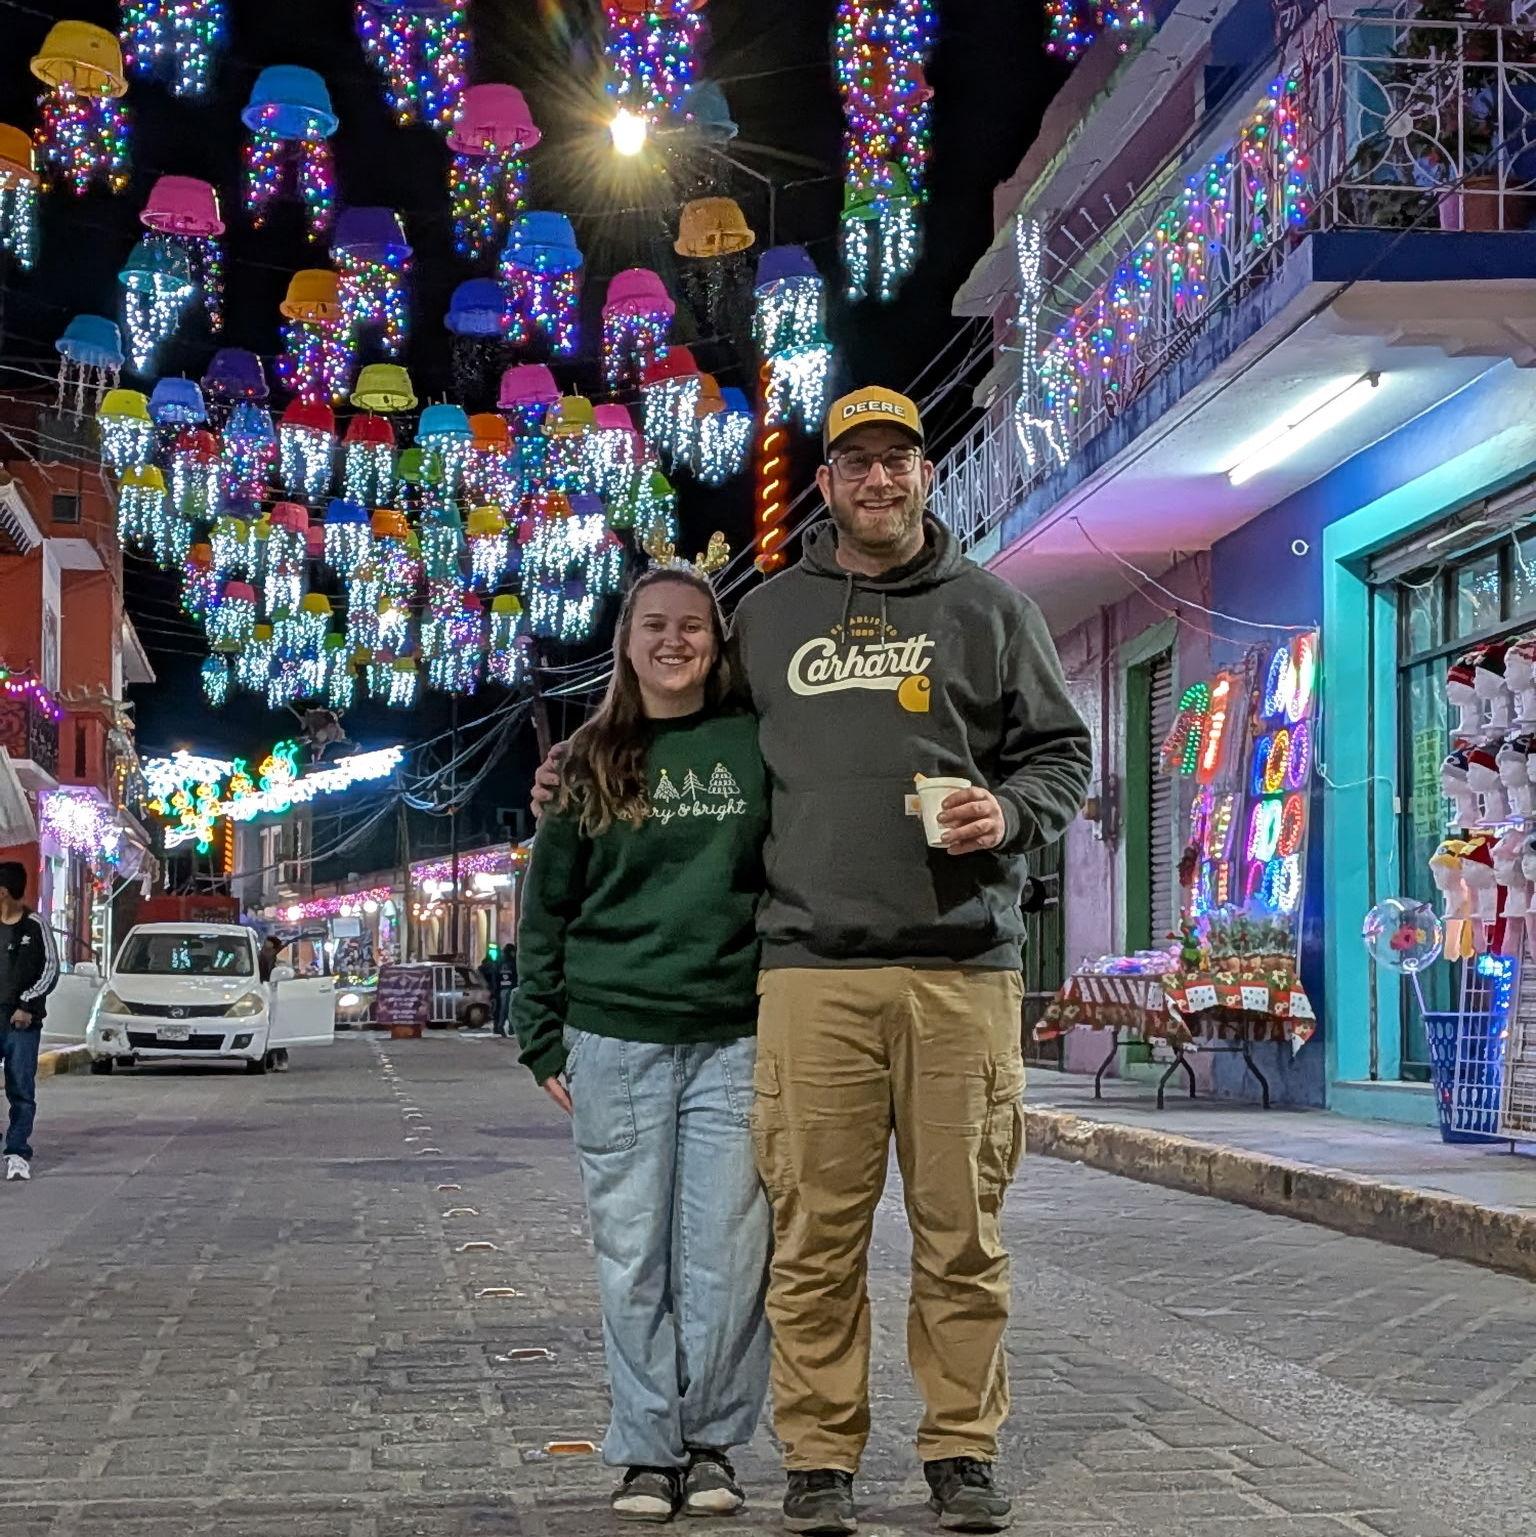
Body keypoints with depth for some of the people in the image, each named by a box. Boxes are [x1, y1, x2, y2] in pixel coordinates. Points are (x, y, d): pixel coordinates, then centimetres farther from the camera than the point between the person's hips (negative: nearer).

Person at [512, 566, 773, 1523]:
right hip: (615, 1041, 1)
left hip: (735, 1040, -1)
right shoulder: (590, 761, 8)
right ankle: (646, 1450, 14)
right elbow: (545, 907, 9)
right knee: (634, 1258, 4)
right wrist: (544, 1038, 4)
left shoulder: (756, 747, 5)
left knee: (727, 1258, 0)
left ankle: (712, 1444, 14)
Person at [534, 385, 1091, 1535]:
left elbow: (1064, 751, 14)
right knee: (817, 1228, 0)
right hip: (813, 966, 1)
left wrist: (1010, 813, -5)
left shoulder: (989, 608, 12)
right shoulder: (768, 616, 16)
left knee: (962, 1224, 3)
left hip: (964, 966, 0)